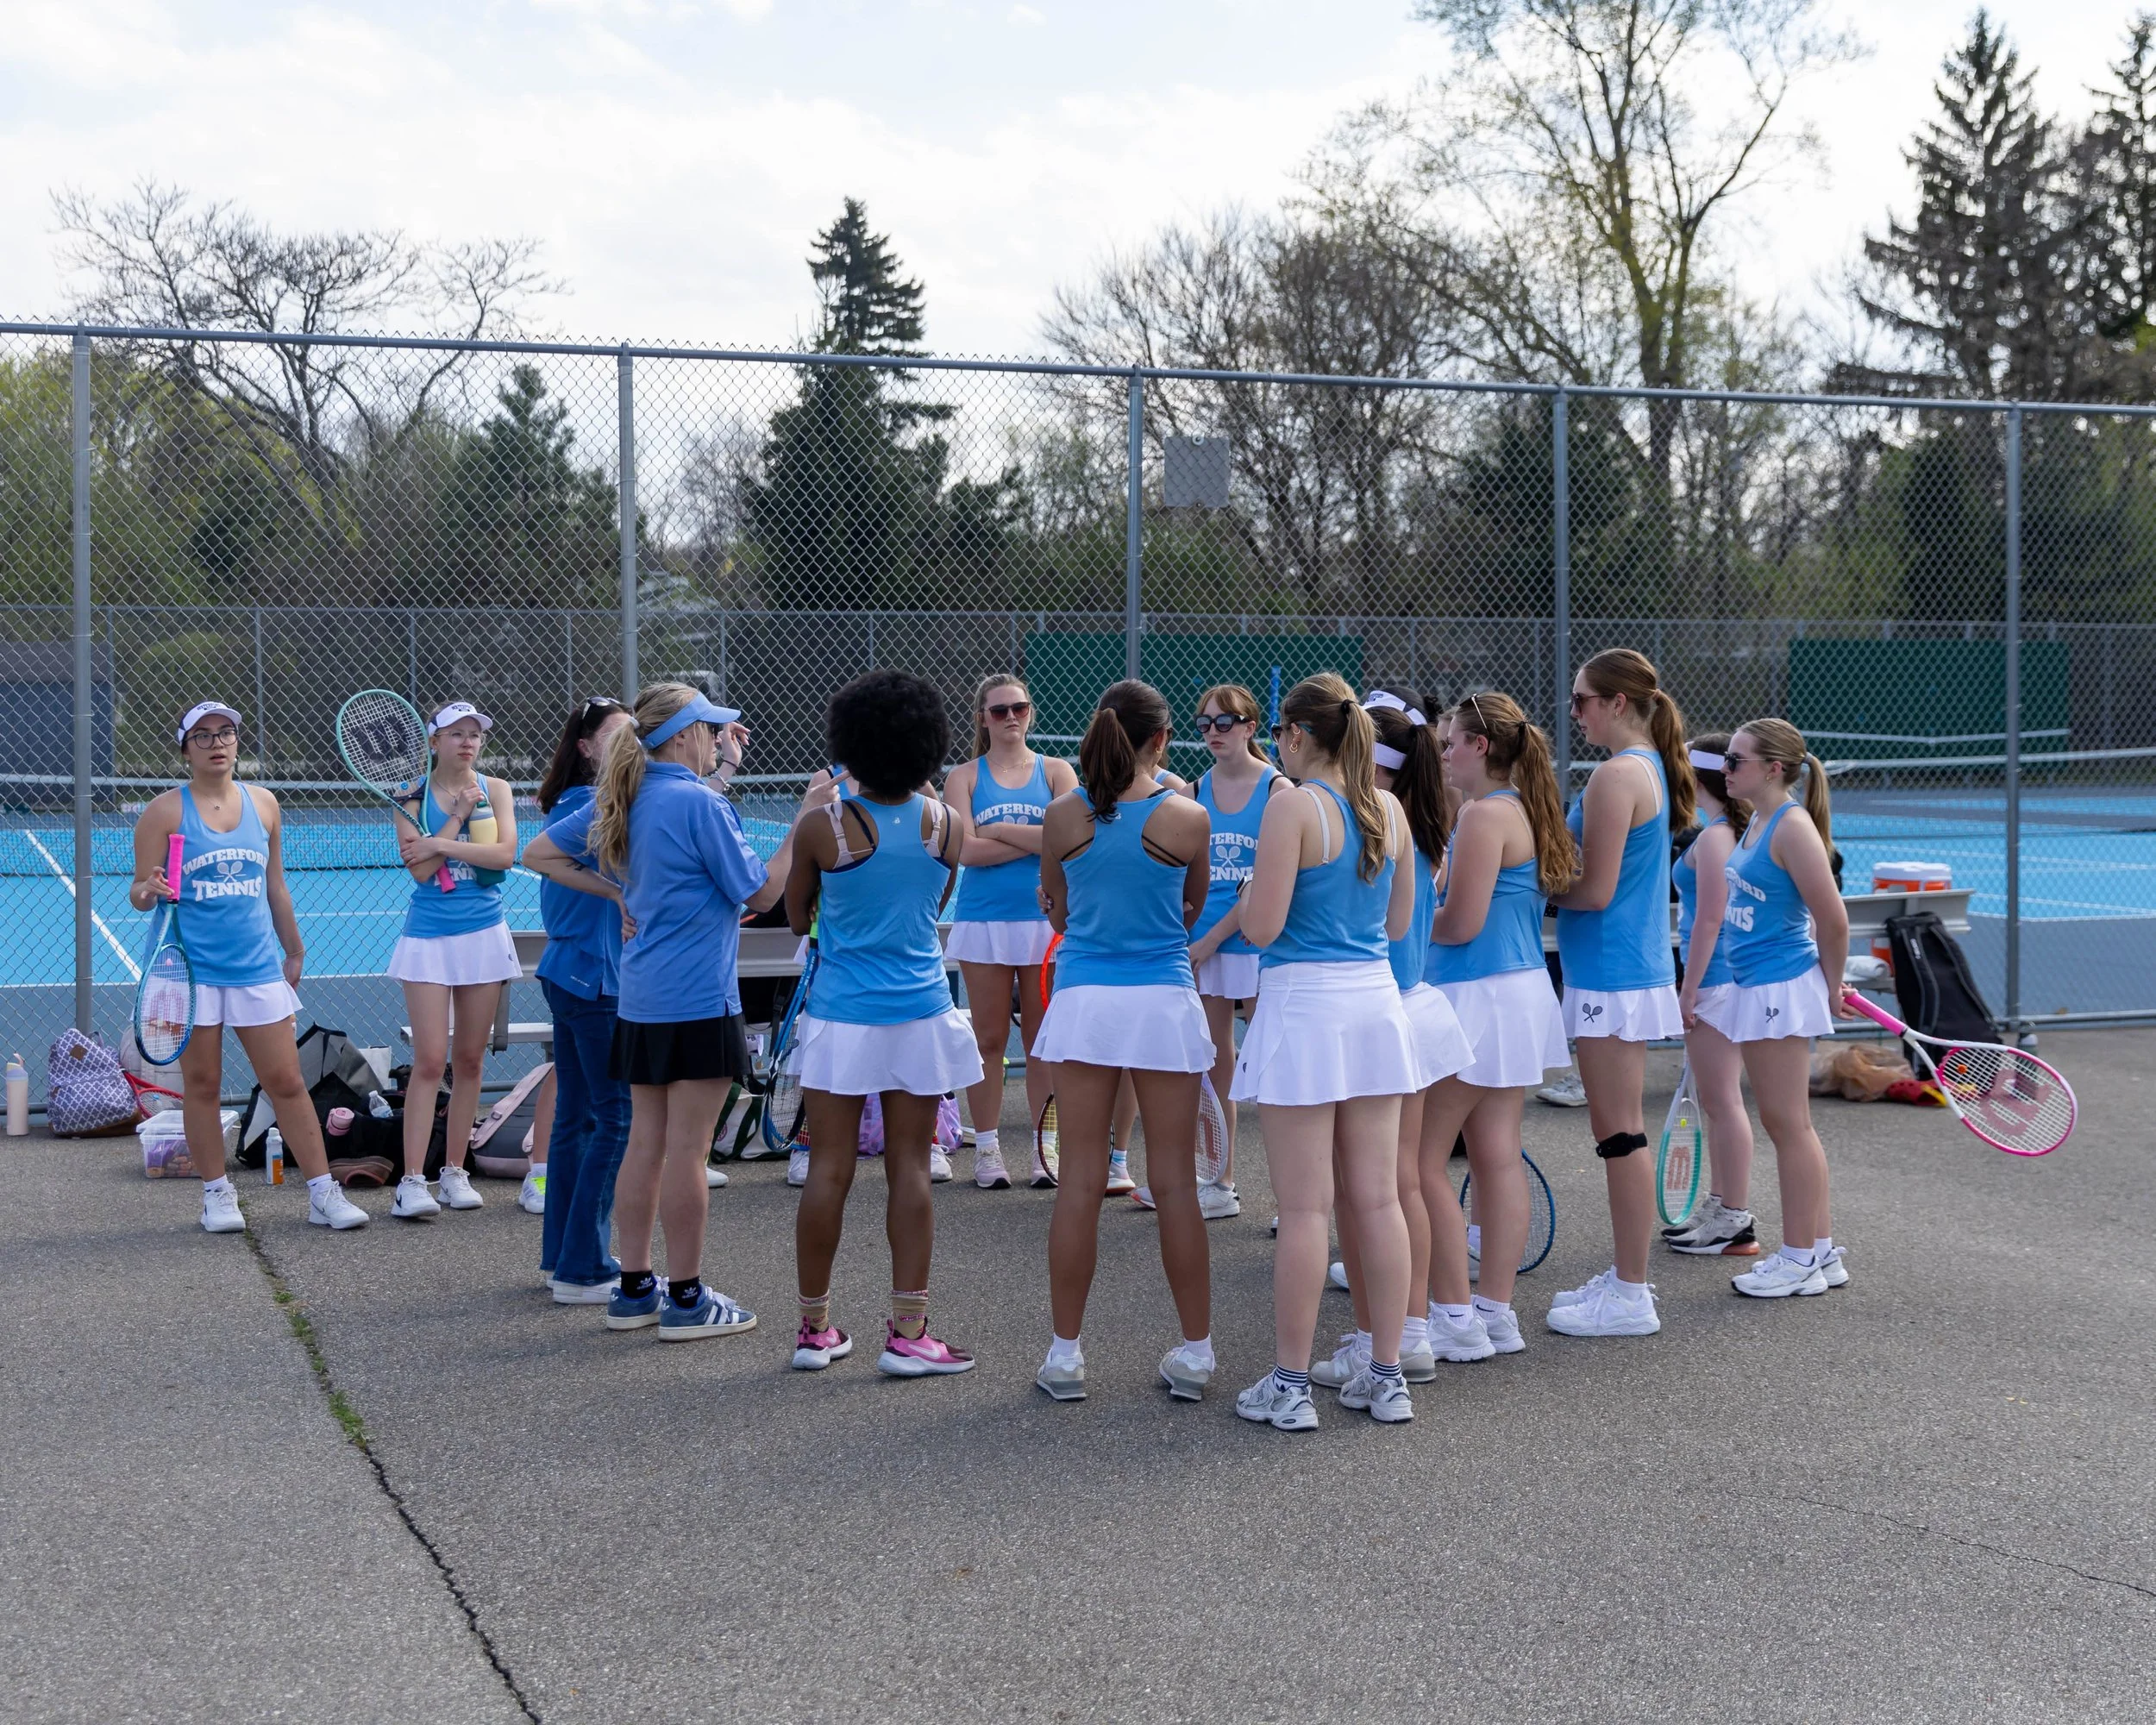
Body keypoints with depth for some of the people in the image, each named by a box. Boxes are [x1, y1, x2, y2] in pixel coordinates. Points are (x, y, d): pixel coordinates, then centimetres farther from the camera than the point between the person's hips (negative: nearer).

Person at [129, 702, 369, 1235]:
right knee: (201, 1085, 4)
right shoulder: (165, 810, -1)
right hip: (192, 968, -3)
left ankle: (323, 1193, 6)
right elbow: (139, 891, -1)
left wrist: (293, 950, 21)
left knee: (286, 1082, 2)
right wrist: (149, 891, -24)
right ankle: (217, 1195, 15)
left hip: (258, 968, 3)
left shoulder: (263, 804, 9)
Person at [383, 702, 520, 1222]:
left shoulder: (495, 789, 5)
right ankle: (412, 1181, -9)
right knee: (429, 1061, -9)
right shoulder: (412, 797, 1)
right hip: (429, 938, -2)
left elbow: (505, 854, -10)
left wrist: (441, 844, -14)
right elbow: (419, 868, -10)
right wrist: (457, 817, -12)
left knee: (469, 1060, 6)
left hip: (484, 934, 2)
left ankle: (454, 1172, 15)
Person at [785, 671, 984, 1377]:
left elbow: (796, 917, 6)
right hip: (920, 1012, 1)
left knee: (828, 1170, 5)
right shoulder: (945, 823, -1)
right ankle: (906, 1332, 5)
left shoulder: (822, 825, -9)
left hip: (841, 1016, -1)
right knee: (909, 1169, 4)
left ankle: (814, 1327, 15)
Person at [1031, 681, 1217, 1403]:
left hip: (1084, 998, 1)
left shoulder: (1063, 816, -2)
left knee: (1080, 1181, 6)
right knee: (1175, 1183, 6)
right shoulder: (1186, 817, -5)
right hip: (1163, 999, -1)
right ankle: (1195, 1350, 14)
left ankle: (1065, 1352, 11)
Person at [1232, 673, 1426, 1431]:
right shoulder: (1389, 808, 8)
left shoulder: (1294, 806, -11)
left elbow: (1262, 926, -14)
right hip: (1375, 1000, 6)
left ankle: (1289, 1386, 4)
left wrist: (1254, 880, 6)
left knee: (1304, 1207, -2)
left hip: (1304, 1004, -6)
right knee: (1378, 1199, 10)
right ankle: (1387, 1377, 15)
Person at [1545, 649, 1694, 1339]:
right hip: (1637, 967, 10)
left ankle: (1630, 1298, 2)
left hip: (1611, 975, -10)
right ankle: (1626, 1277, 25)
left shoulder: (1616, 776, -16)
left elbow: (1596, 892, -19)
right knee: (1620, 1131, 16)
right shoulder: (1651, 768, 13)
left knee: (1620, 1133, -4)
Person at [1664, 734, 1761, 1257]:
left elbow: (1708, 922, -19)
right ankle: (1718, 1209, 26)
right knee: (1714, 1101, 17)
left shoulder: (1714, 838, -16)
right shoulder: (1733, 831, 13)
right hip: (1725, 981, 10)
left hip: (1714, 981, -10)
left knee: (1723, 1102, -4)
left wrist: (1688, 992, -17)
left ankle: (1735, 1224, 1)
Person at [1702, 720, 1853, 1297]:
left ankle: (1801, 1261, 6)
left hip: (1781, 989, -10)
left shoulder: (1792, 826, -16)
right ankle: (1821, 1252, 22)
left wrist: (1832, 989, -4)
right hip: (1755, 988, 10)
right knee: (1784, 1124, 14)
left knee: (1788, 1124, -2)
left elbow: (1833, 920, -16)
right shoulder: (1758, 823, 12)